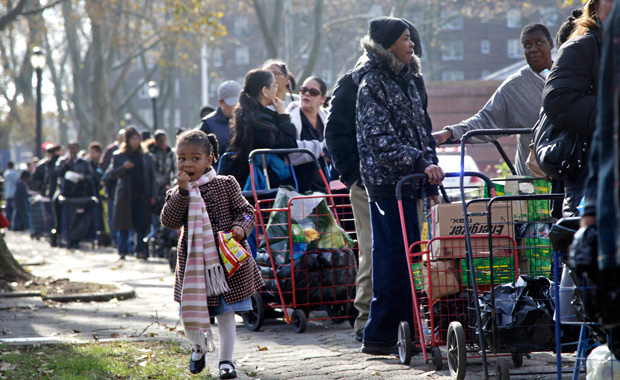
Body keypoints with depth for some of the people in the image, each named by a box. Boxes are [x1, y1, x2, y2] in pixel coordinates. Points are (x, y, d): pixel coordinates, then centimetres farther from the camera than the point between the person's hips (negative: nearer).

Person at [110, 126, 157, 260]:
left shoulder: (146, 157, 12)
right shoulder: (119, 156, 7)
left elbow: (152, 177, 11)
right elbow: (113, 175, 2)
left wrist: (153, 195, 2)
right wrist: (123, 167, -15)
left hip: (142, 196, 1)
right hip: (125, 196, -1)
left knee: (141, 226, -2)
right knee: (124, 226, -1)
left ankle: (140, 251, 4)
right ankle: (122, 251, 4)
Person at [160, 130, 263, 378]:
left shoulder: (226, 185, 0)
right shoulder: (176, 193, 3)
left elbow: (246, 211, 3)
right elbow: (169, 222, -12)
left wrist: (241, 227, -18)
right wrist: (182, 192, -20)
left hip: (226, 259, -1)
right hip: (193, 261, 1)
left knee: (226, 312, 4)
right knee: (189, 314, 5)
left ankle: (226, 359, 16)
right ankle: (198, 346, 35)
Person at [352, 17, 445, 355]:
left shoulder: (406, 79, 18)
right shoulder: (372, 82, -9)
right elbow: (382, 140, -17)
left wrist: (430, 164, 14)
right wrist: (421, 163, -23)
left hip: (409, 179, 9)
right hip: (386, 180, -9)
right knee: (393, 256, -10)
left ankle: (406, 327, 15)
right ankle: (378, 336, -7)